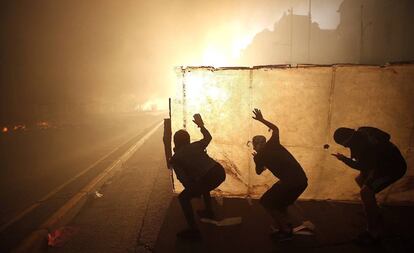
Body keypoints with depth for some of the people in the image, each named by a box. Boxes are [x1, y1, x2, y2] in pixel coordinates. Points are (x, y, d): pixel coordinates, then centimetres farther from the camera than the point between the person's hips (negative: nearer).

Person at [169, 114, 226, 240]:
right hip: (220, 172, 7)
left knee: (183, 198, 12)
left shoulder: (175, 159, 5)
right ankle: (209, 212, 49)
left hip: (209, 178, -6)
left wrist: (191, 189, 15)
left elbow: (184, 180, -3)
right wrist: (201, 125, 44)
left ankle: (193, 230, 8)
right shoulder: (195, 146, 17)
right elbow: (208, 137, 36)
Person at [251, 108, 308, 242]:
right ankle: (286, 226, 30)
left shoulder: (259, 156, 1)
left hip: (290, 181, -7)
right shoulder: (273, 144, 12)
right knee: (279, 200, 28)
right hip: (302, 179, 7)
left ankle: (285, 231, 11)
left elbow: (259, 172, 21)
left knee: (266, 202, 10)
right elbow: (275, 128, 34)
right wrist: (261, 119, 40)